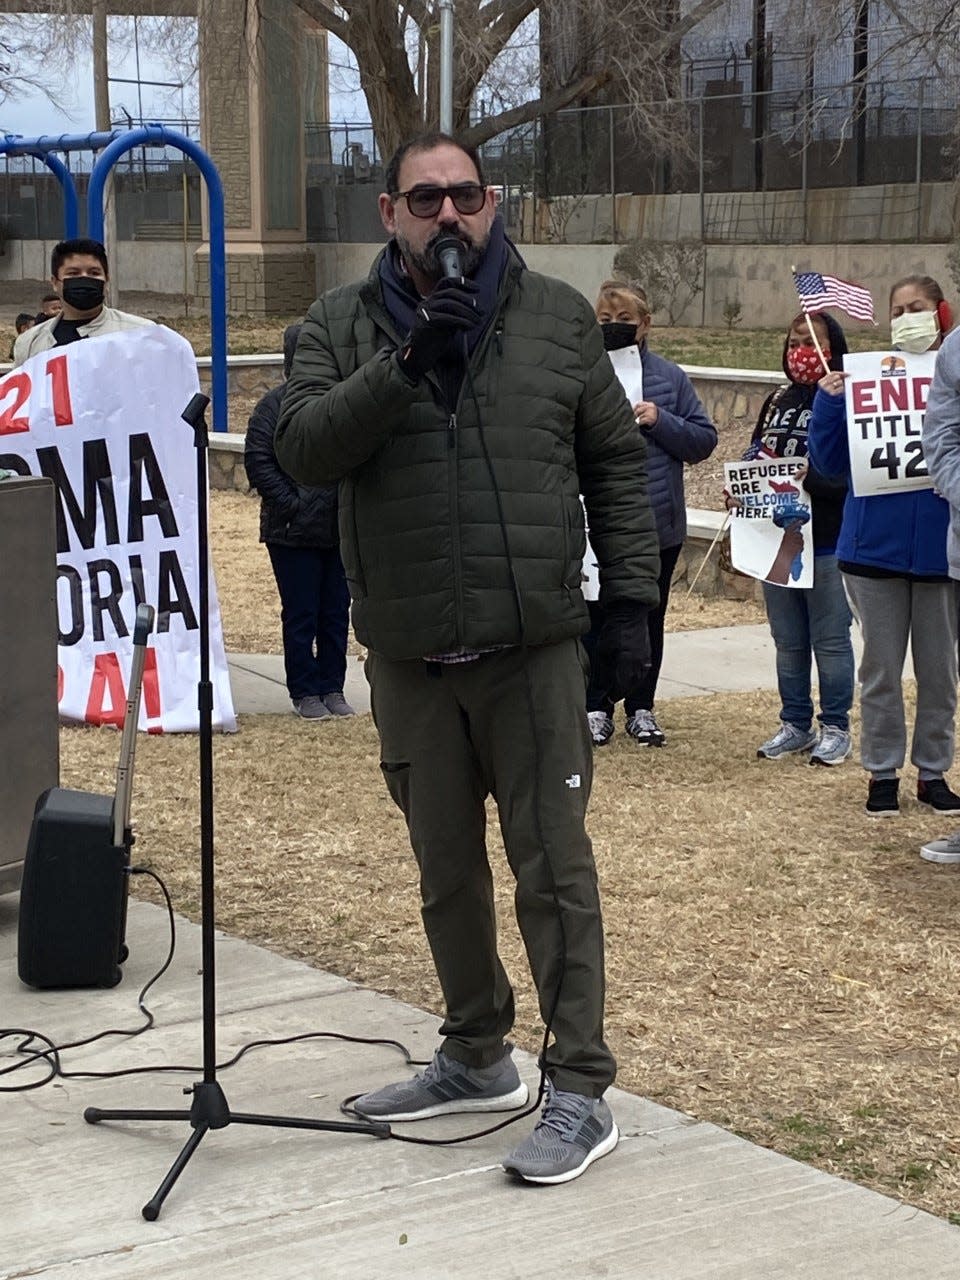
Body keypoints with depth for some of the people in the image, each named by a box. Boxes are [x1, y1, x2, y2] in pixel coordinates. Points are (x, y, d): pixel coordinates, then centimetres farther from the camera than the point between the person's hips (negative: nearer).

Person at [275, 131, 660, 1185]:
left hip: (534, 648, -2)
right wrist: (406, 359, -23)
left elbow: (615, 460, 6)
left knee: (552, 864, -3)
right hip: (407, 656, 2)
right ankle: (476, 1059, 32)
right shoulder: (339, 328, 3)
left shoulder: (557, 317, 4)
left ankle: (580, 1091, 4)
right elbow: (303, 448, -12)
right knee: (445, 868, 15)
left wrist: (628, 597, 0)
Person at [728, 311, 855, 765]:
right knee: (787, 639, 13)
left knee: (830, 639, 2)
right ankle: (795, 724, 23)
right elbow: (754, 454, 16)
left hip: (827, 540, -6)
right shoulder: (777, 400, 13)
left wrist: (809, 478, -29)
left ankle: (836, 728, 11)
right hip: (778, 537, 7)